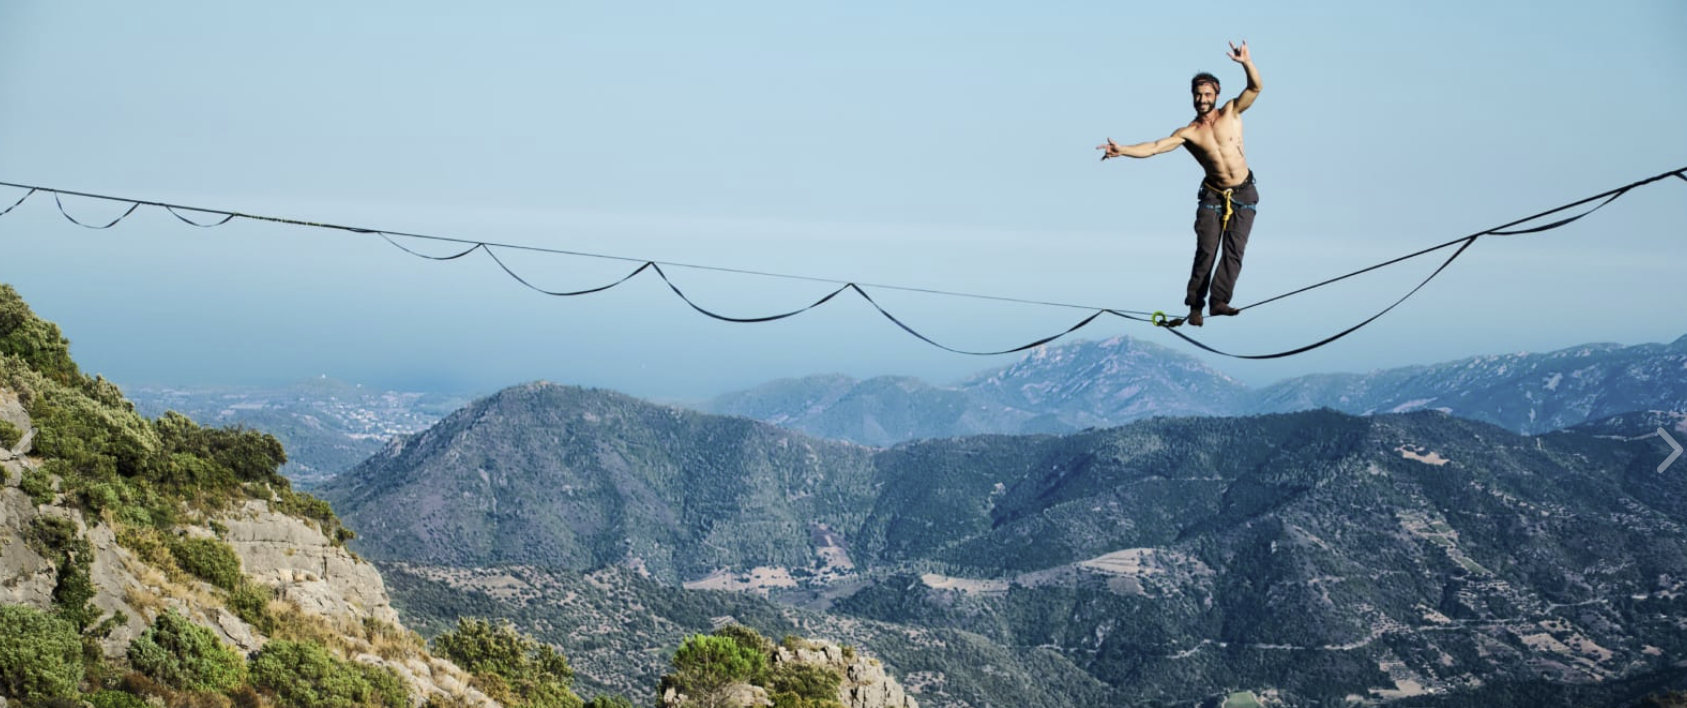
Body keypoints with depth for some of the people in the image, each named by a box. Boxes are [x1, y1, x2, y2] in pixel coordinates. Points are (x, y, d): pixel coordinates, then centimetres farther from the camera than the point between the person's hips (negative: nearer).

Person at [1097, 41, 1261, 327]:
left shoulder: (1231, 112, -2)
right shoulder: (1188, 133, -5)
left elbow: (1255, 88, -14)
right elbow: (1154, 147, -15)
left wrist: (1247, 63, -33)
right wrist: (1123, 150, -30)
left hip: (1243, 195, 1)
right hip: (1213, 195, -1)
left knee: (1234, 249, -7)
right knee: (1206, 250, -5)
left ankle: (1219, 301, -8)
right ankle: (1195, 305, 1)